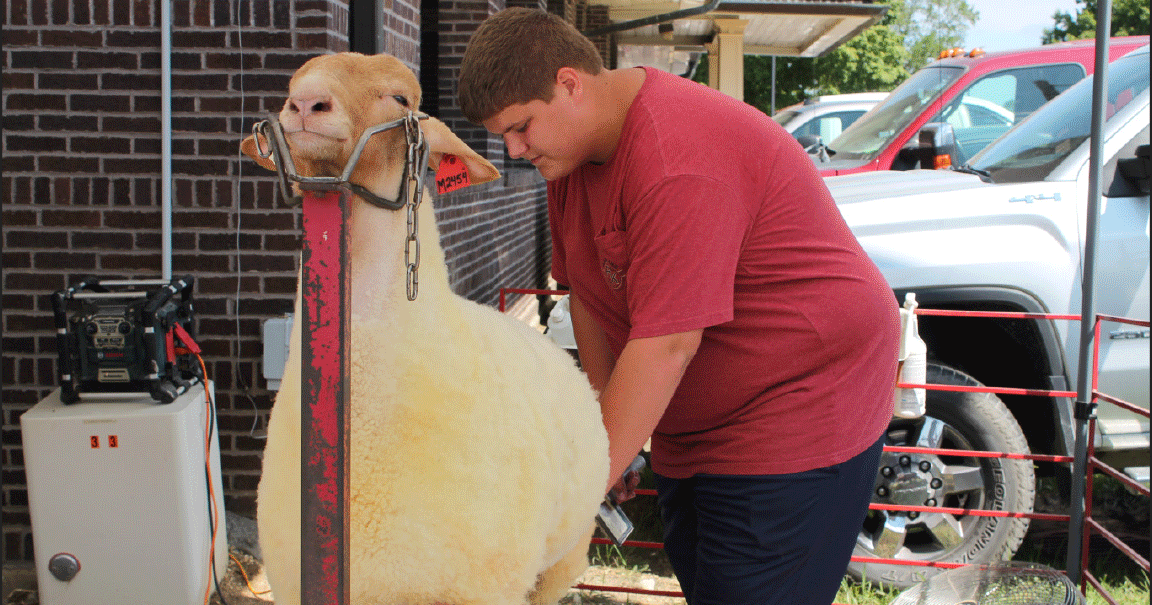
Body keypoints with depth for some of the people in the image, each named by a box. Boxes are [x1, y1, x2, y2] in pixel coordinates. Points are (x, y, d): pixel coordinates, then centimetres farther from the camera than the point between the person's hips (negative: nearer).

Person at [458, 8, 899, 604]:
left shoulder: (678, 159, -28)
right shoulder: (571, 151, 3)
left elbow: (666, 345, -30)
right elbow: (590, 291, 11)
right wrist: (604, 413, 2)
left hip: (801, 412, -9)